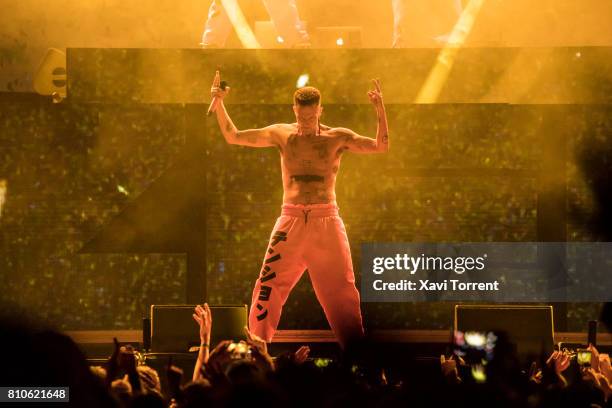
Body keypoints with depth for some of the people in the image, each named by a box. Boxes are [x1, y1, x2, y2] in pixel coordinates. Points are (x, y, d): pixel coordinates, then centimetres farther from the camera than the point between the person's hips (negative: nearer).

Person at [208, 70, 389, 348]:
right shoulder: (281, 134, 5)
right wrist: (219, 103, -6)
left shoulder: (337, 138, 2)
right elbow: (233, 136, 6)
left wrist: (380, 110, -19)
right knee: (268, 286, -3)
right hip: (291, 221, 1)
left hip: (326, 221, -1)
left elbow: (381, 146, -6)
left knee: (342, 291, 2)